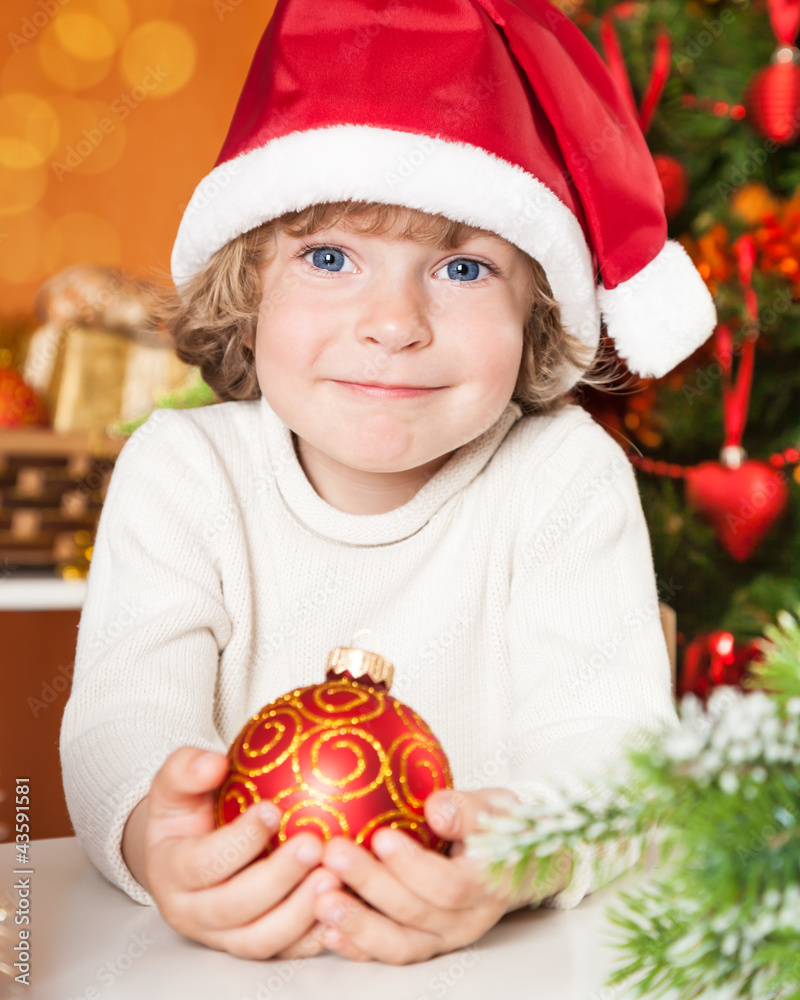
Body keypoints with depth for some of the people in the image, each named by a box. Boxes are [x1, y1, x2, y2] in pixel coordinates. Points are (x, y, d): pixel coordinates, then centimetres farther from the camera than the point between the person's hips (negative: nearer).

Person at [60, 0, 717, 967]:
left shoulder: (567, 475, -8)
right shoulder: (182, 468, -4)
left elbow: (600, 734, -17)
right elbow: (124, 714, -15)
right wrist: (150, 835, -38)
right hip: (231, 938, 0)